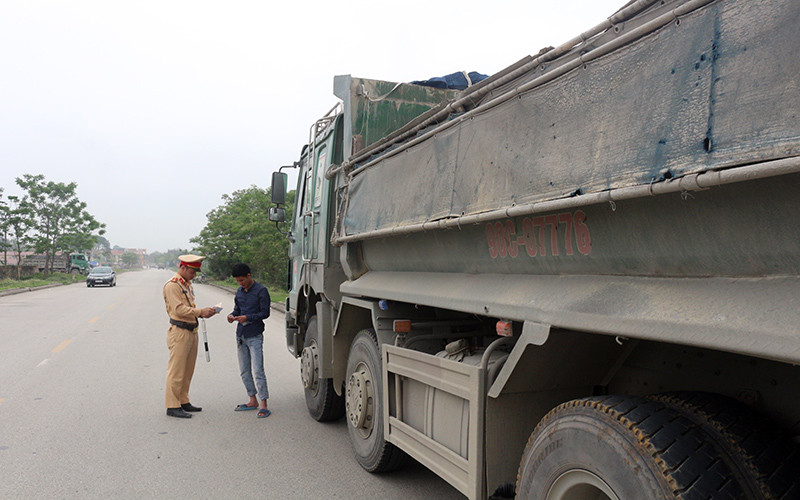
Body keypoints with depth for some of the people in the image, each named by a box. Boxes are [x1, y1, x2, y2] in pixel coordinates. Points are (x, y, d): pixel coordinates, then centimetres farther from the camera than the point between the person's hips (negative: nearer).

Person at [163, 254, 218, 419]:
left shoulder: (187, 285, 17)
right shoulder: (172, 285, -11)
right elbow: (179, 309, -20)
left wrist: (204, 313, 5)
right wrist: (201, 311, -20)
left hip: (192, 331, 9)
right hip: (179, 332, -9)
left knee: (187, 371, 14)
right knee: (176, 371, -4)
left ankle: (183, 402, 23)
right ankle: (172, 406, 2)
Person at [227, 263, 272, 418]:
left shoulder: (261, 290, -8)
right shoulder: (240, 291, 12)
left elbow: (265, 313, -10)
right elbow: (237, 309, 19)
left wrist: (248, 317, -21)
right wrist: (232, 316, -3)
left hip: (254, 336, -7)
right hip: (241, 335, 7)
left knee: (258, 370, -8)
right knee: (244, 371, 12)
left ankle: (263, 404, -4)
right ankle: (253, 401, 23)